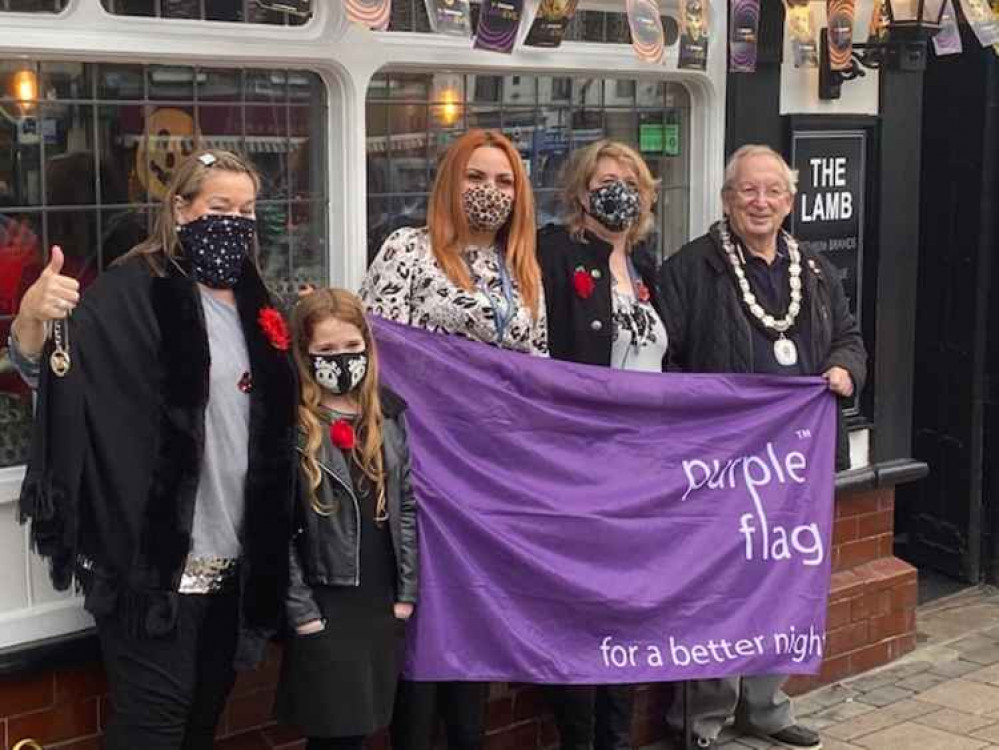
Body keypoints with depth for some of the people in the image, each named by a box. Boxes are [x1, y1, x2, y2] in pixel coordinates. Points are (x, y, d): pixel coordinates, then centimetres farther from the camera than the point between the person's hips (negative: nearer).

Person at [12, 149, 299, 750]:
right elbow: (39, 368, -21)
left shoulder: (253, 301, 11)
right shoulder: (137, 290, -10)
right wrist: (33, 315, -41)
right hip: (157, 552, -7)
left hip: (233, 555, 7)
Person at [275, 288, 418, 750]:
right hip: (324, 607, -5)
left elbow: (406, 507, 8)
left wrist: (406, 592, 2)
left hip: (382, 601, 5)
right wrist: (300, 610, -13)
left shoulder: (389, 415, 7)